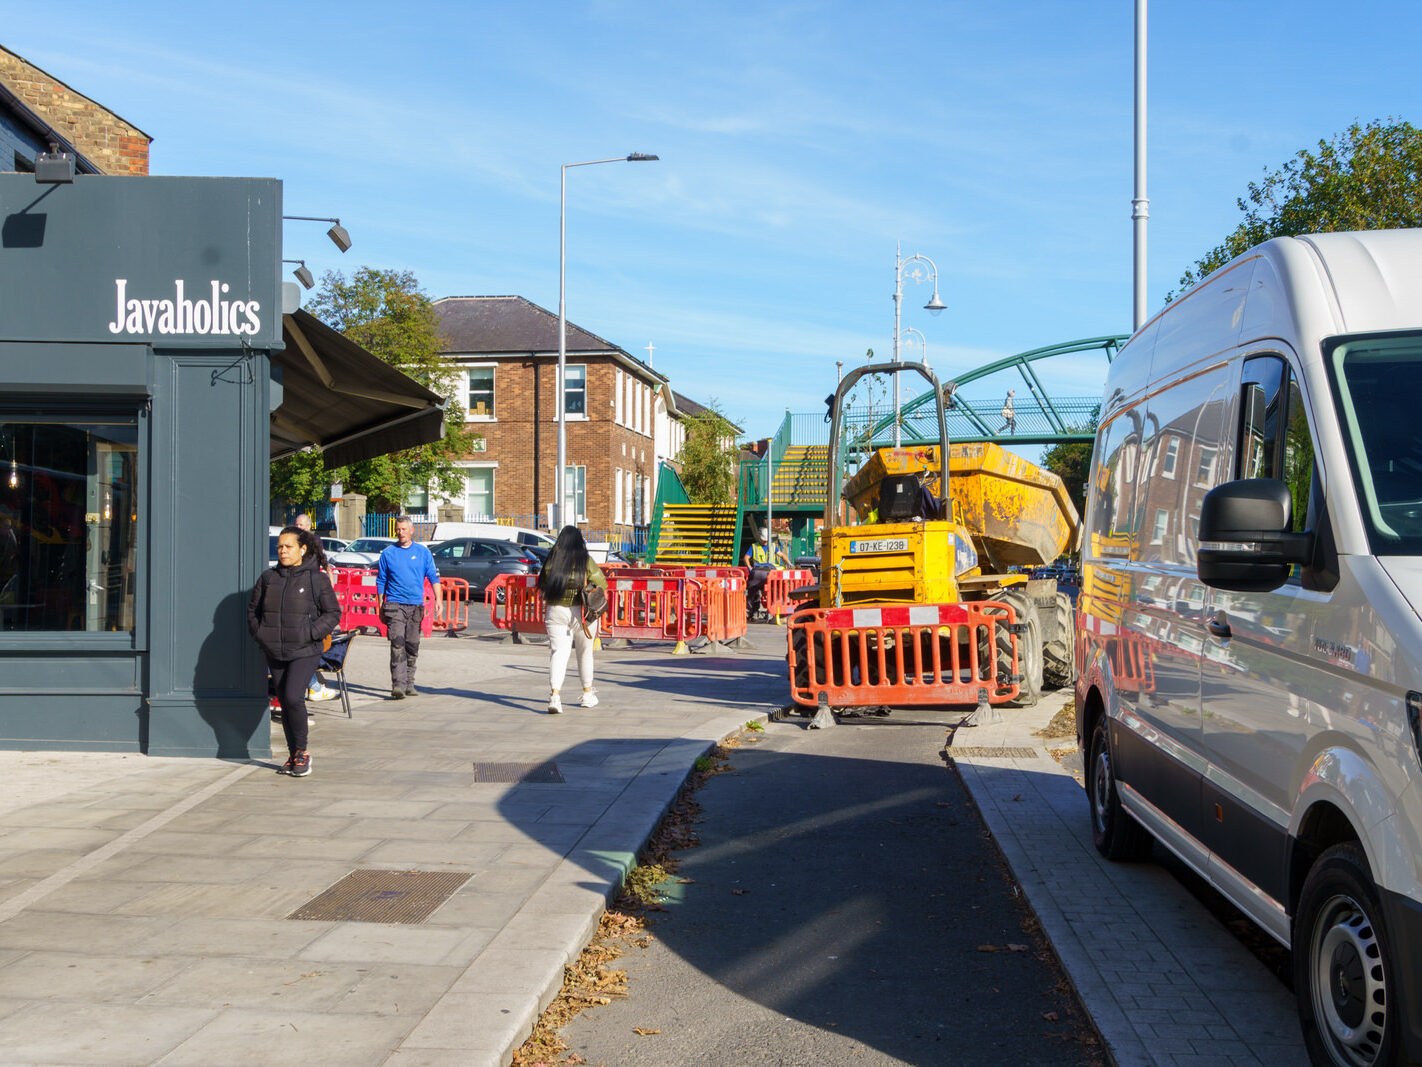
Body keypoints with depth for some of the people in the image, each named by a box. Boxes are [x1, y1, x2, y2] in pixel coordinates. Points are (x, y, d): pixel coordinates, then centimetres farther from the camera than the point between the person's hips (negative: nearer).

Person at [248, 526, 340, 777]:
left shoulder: (316, 579, -4)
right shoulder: (268, 577, 8)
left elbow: (333, 613, -1)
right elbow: (253, 609, 17)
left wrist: (311, 633, -13)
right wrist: (260, 633, 2)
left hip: (304, 652, -5)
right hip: (274, 653, 5)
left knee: (293, 697, -18)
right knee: (284, 702, 9)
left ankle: (302, 751, -2)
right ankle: (293, 756, 19)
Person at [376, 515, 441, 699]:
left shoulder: (423, 552, 8)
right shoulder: (388, 553, 6)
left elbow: (434, 577, 7)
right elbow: (381, 582, 11)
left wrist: (437, 599, -5)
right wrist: (380, 608, 9)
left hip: (416, 605, 2)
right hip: (395, 604, -2)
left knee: (412, 646, 8)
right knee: (397, 644, -15)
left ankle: (409, 684, 20)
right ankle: (398, 685, -21)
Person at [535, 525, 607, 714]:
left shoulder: (551, 560, 1)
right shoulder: (586, 561, -6)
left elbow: (543, 586, 7)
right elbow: (602, 584, -5)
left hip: (555, 612, 1)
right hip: (582, 613, -1)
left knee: (558, 651, -3)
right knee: (585, 652, 16)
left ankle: (554, 695, -23)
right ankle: (588, 695, 30)